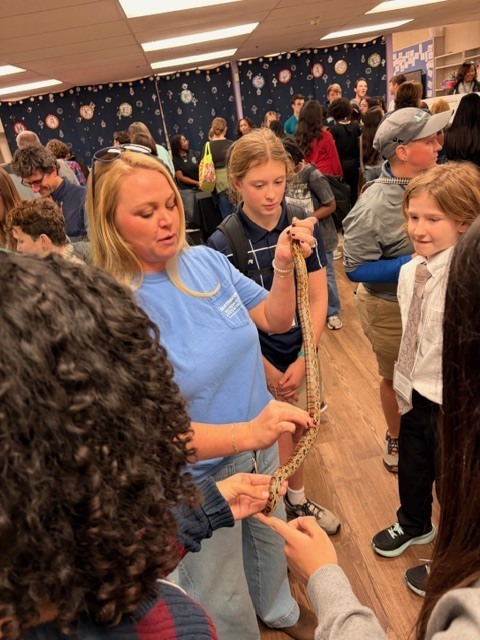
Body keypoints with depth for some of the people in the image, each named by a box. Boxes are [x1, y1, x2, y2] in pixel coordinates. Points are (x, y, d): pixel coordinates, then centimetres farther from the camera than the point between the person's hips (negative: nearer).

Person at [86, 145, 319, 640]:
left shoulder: (205, 261, -9)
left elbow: (275, 320, 1)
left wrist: (284, 266, -17)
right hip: (195, 479, -6)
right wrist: (247, 433, -42)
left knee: (269, 544, 33)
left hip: (259, 448, 6)